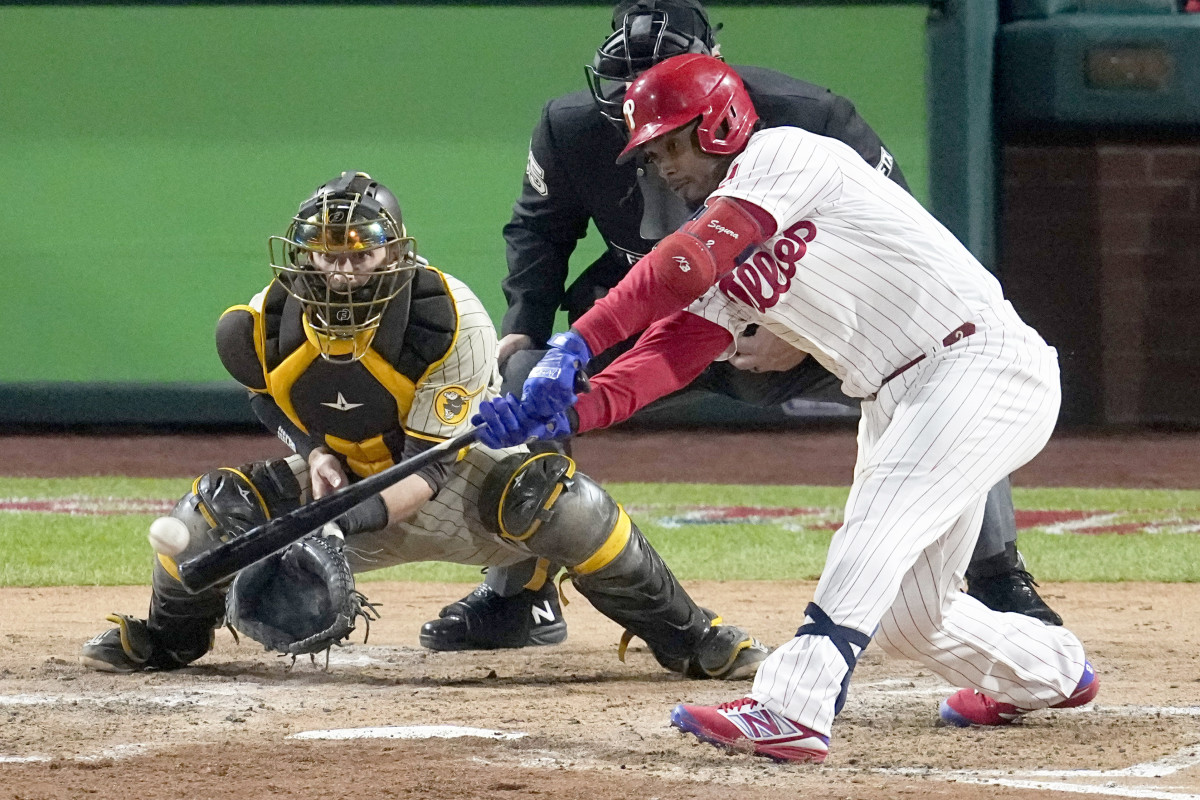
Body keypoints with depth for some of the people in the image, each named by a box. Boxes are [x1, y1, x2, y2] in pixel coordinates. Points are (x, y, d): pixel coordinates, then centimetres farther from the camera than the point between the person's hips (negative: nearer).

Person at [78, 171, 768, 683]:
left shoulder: (450, 322, -31)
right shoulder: (262, 330, -20)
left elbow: (432, 466, -31)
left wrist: (355, 518, -47)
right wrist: (315, 451, -15)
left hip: (463, 482, -3)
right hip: (348, 483, 3)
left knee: (557, 497, -34)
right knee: (216, 506, -18)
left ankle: (692, 641, -19)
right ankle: (167, 638, 16)